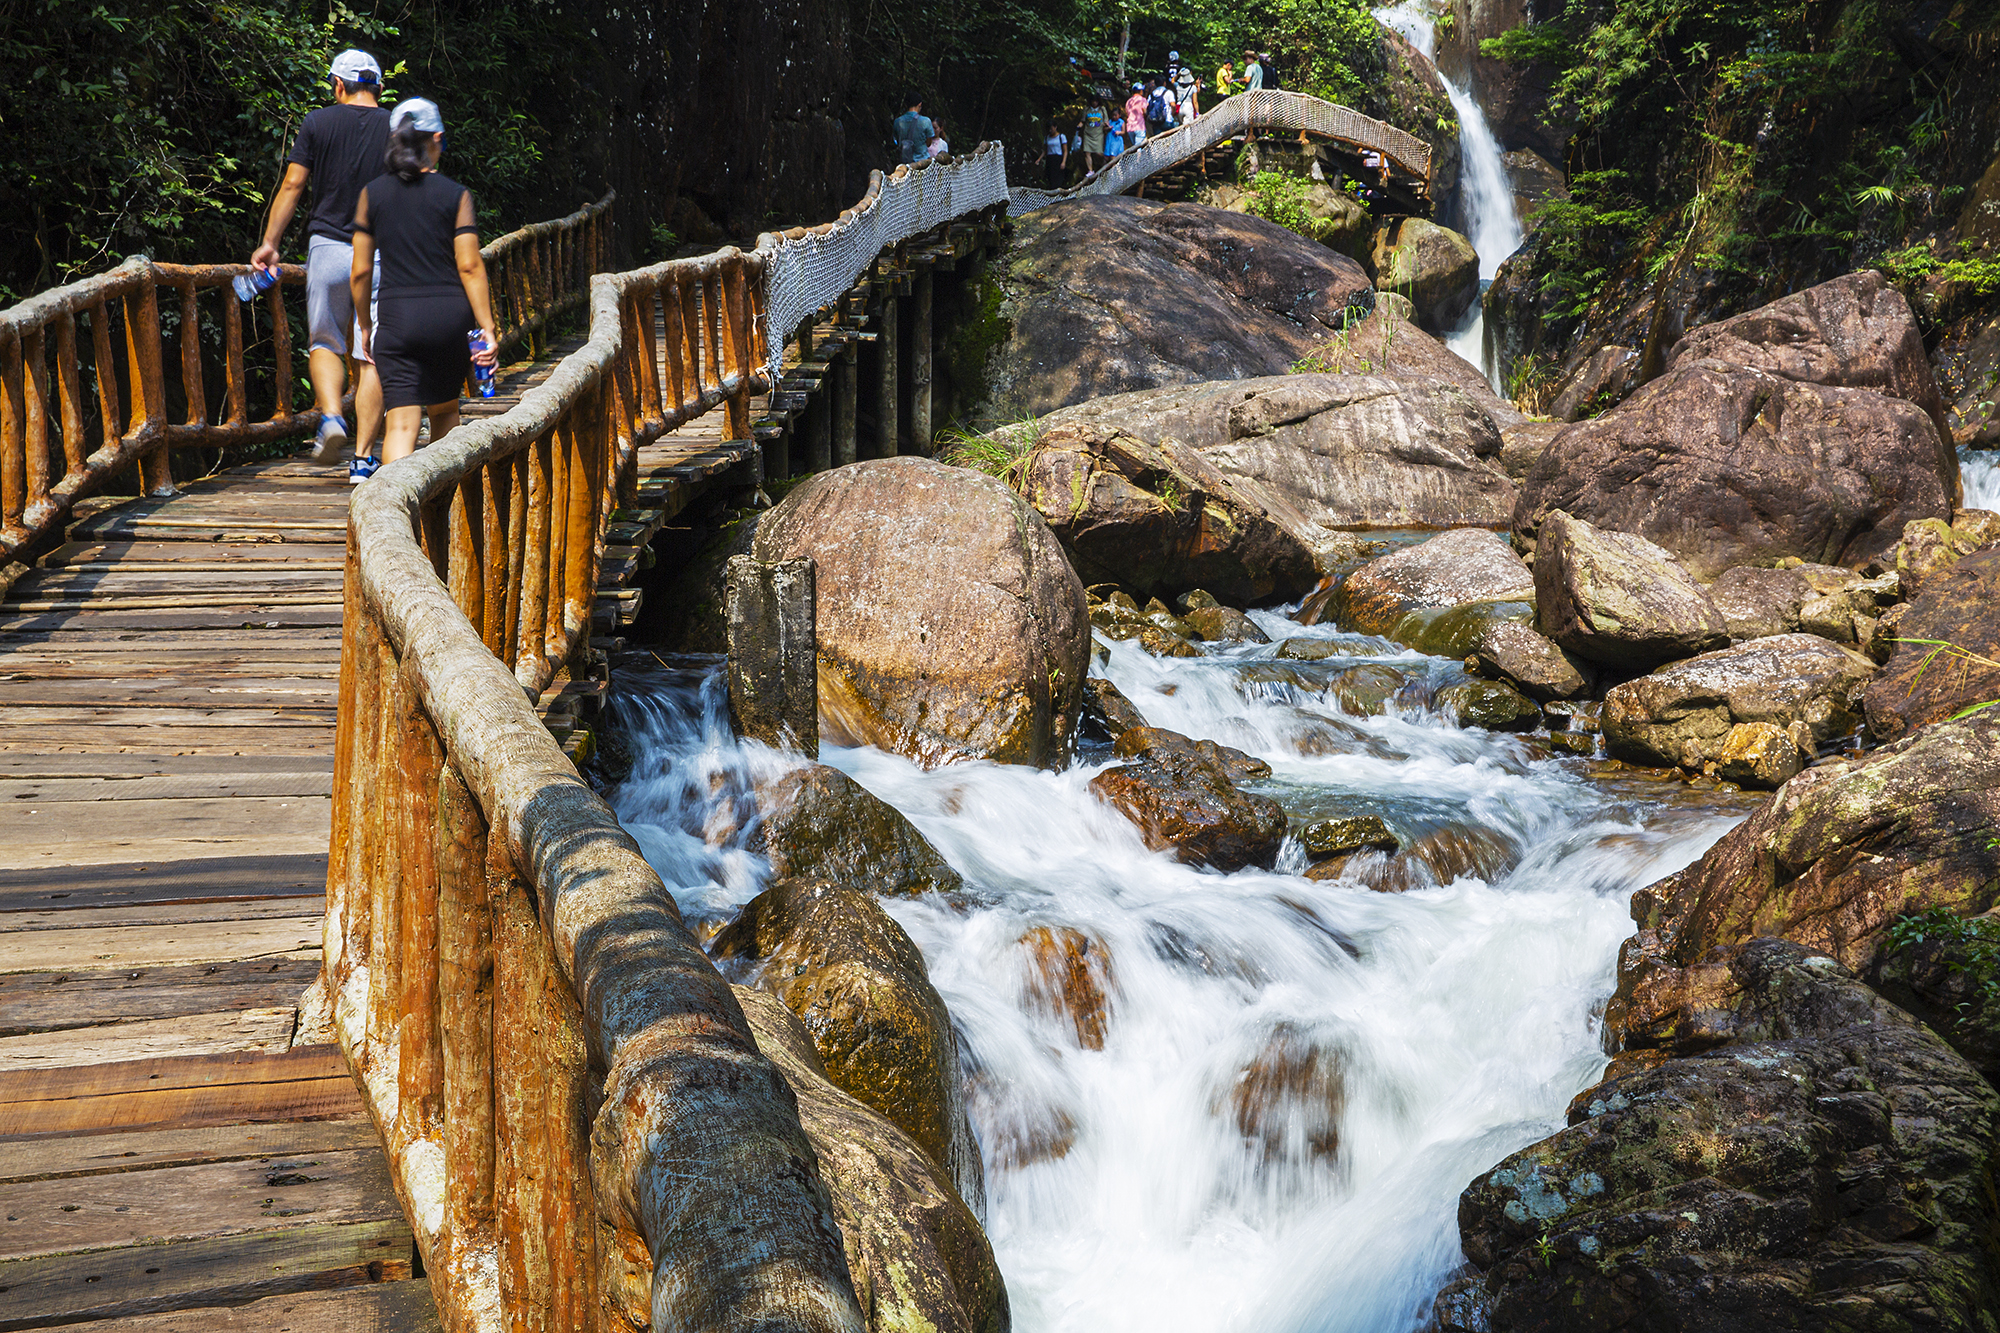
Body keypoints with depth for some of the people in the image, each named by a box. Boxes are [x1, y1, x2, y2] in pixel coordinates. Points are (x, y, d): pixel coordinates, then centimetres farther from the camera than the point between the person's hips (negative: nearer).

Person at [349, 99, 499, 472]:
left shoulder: (372, 194, 3)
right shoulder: (455, 195, -1)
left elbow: (360, 271, 4)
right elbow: (470, 266, -7)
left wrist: (365, 325, 16)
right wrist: (488, 326, -4)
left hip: (396, 317, 0)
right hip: (449, 315, 0)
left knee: (402, 422, -4)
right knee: (444, 410, 20)